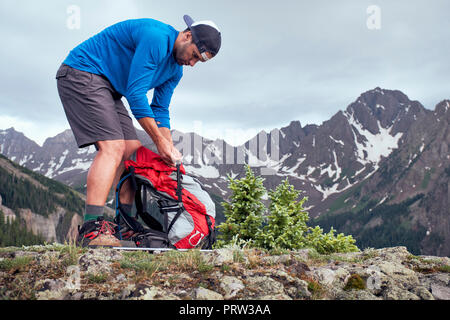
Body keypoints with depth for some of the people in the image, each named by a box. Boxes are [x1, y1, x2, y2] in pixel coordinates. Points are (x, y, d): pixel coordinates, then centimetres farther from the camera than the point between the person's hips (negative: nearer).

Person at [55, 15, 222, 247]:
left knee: (134, 150, 1)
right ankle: (92, 228, -27)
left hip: (108, 88, 10)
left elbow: (160, 110, 13)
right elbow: (135, 93, -26)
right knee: (112, 147, -23)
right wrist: (159, 140, -20)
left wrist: (170, 150, 0)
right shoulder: (156, 38, -23)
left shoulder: (175, 70, 8)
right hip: (82, 73, -10)